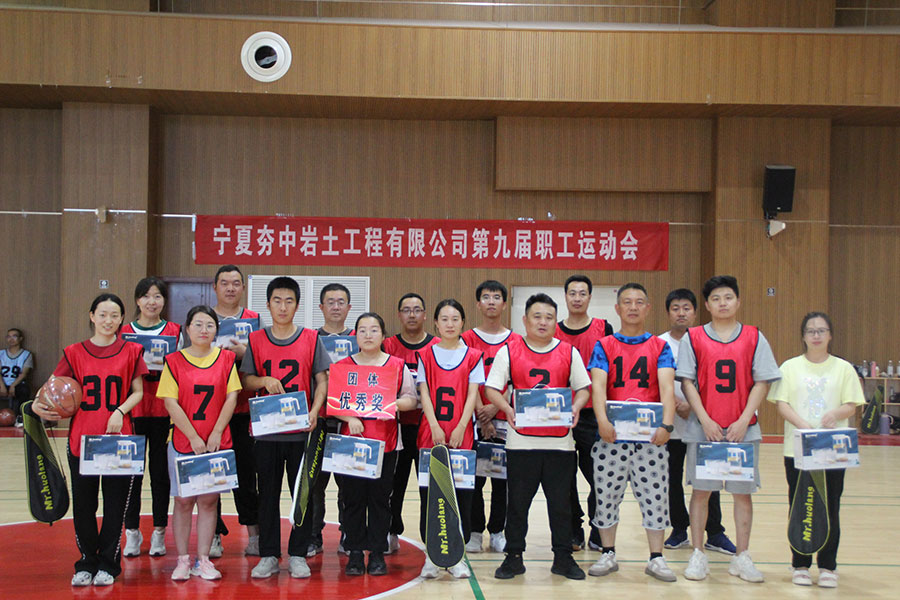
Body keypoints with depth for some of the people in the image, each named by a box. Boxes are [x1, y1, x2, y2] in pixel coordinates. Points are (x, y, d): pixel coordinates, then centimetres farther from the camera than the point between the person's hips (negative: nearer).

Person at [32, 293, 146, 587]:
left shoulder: (131, 351, 4)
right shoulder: (75, 353, 7)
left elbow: (138, 392, 5)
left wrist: (120, 411, -11)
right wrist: (38, 404, -15)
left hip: (119, 438, -1)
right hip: (82, 437, 1)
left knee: (115, 503, 3)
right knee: (83, 504, 6)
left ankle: (108, 564, 17)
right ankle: (86, 563, 22)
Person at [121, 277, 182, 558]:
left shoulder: (174, 331, 5)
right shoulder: (125, 331, 6)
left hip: (163, 410, 0)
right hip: (132, 408, 1)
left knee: (161, 470, 6)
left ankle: (159, 533, 16)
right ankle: (132, 531, 16)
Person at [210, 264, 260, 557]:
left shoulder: (254, 320, 8)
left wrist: (243, 353, -14)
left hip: (244, 408, 0)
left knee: (246, 471, 2)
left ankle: (254, 535, 11)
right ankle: (214, 535, 12)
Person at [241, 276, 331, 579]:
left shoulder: (311, 339, 1)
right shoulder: (256, 340, 5)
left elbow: (322, 380, 1)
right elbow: (246, 379, 6)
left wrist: (313, 412, -13)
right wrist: (264, 381, -15)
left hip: (301, 430, -1)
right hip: (266, 429, 1)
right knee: (268, 494, 7)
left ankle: (298, 555, 16)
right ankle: (268, 556, 17)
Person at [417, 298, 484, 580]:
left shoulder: (473, 356, 6)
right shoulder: (425, 355, 7)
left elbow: (472, 395, 0)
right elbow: (424, 393, 1)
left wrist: (460, 427, -11)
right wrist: (435, 427, -11)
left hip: (462, 435, 0)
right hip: (430, 433, 0)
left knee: (462, 493, 1)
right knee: (429, 493, 1)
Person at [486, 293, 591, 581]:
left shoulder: (569, 352, 7)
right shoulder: (509, 351, 2)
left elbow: (583, 387, 8)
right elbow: (492, 388, -1)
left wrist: (575, 407, -13)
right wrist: (508, 409, -19)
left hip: (560, 440, 1)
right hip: (521, 439, -1)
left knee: (561, 501, 8)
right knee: (517, 502, 6)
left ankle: (563, 558, 20)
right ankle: (513, 557, 18)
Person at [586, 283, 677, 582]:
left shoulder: (660, 347, 7)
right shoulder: (604, 346, 6)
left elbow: (667, 387, -7)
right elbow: (598, 385, -8)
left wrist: (666, 425, -22)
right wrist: (602, 421, -24)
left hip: (650, 435, 0)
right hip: (611, 434, 0)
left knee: (655, 495, 2)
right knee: (606, 495, 6)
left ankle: (656, 558, 14)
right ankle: (608, 554, 21)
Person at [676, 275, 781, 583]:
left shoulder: (754, 338, 3)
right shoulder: (693, 338, 2)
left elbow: (761, 383, 1)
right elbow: (687, 382, 0)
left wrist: (743, 421, -9)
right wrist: (705, 421, -10)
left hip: (743, 428, 1)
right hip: (703, 427, -1)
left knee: (743, 492, 5)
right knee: (701, 490, 3)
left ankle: (741, 557, 16)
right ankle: (698, 555, 13)